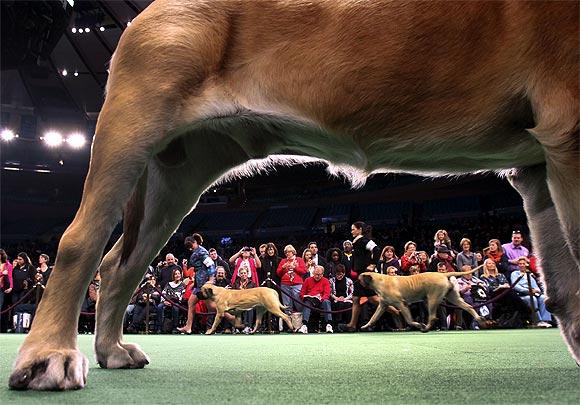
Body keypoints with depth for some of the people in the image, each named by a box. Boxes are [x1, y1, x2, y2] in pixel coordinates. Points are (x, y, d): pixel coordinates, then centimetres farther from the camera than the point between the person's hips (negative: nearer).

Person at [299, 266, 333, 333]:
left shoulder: (325, 281, 9)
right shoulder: (308, 280, 13)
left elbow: (327, 294, -1)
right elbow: (302, 293, 13)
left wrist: (321, 299, -22)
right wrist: (305, 297, -10)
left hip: (321, 301, 0)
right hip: (310, 300, 0)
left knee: (327, 302, -33)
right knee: (307, 303, -34)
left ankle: (329, 325, -41)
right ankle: (304, 325, -48)